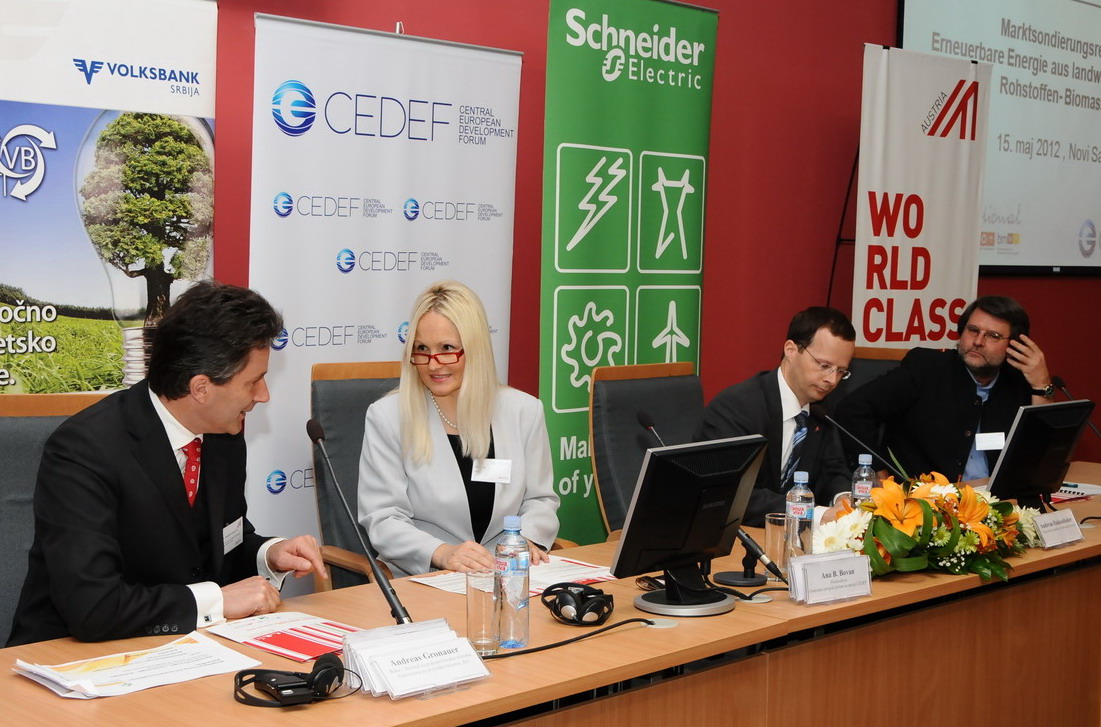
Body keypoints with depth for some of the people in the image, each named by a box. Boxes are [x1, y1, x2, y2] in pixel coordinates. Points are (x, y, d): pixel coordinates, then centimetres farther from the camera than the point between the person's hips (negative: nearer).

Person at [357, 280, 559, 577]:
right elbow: (382, 520, -4)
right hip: (419, 580, -2)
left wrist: (526, 539, -9)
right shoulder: (386, 416, 0)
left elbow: (540, 500, 14)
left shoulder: (524, 411, 8)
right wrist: (442, 552, -22)